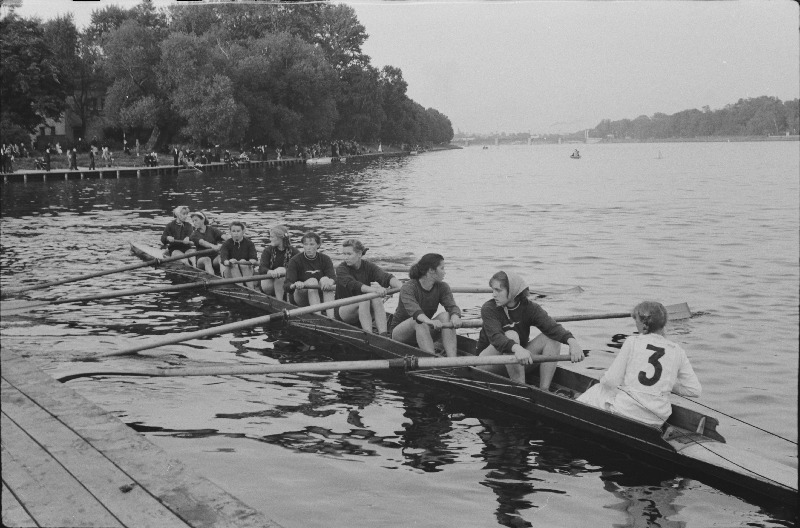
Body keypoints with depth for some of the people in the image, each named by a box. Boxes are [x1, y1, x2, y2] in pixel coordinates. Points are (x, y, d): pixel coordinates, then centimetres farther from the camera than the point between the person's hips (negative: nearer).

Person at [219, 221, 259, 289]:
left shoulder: (249, 243, -1)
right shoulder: (226, 244, -3)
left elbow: (255, 260, -15)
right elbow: (223, 259, -20)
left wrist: (246, 262, -39)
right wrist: (229, 262, -45)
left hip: (246, 271, 0)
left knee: (244, 265, -30)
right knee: (234, 266, -29)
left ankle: (251, 289, -44)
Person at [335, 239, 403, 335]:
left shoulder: (368, 267, 0)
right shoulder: (341, 269, -10)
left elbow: (385, 277, -19)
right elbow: (352, 284, -31)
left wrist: (400, 285, -41)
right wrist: (374, 289, -49)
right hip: (343, 310, -3)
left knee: (377, 298, -27)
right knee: (364, 300, -32)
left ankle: (383, 336, -40)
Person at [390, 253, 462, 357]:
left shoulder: (442, 287, -3)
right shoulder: (408, 288, -21)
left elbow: (452, 306, -20)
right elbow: (413, 309, -40)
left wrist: (455, 317, -45)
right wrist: (430, 321, -60)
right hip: (400, 333, -5)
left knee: (446, 315, -23)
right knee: (419, 321, -36)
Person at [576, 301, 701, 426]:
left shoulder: (632, 342, -6)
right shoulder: (677, 351, 2)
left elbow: (611, 381, -7)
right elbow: (695, 390, 3)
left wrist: (603, 379, 16)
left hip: (624, 411, -4)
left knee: (597, 390, 28)